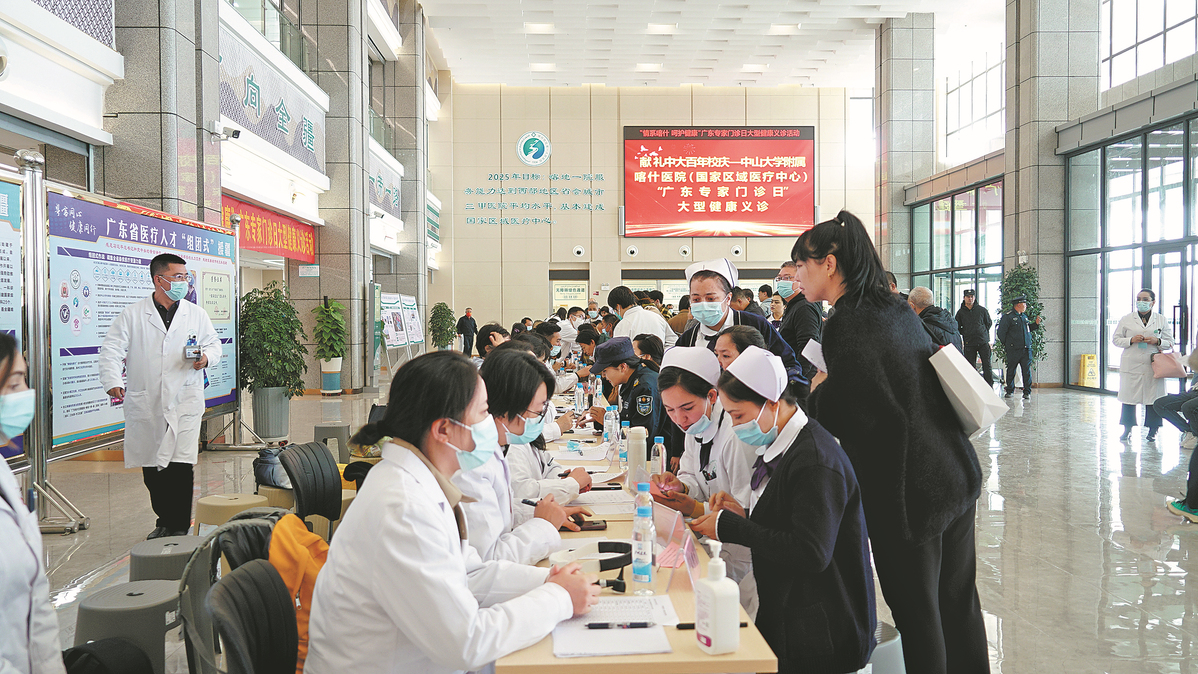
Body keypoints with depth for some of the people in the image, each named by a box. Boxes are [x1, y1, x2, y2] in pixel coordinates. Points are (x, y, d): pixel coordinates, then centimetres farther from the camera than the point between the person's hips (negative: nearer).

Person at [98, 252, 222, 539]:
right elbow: (111, 350, 1)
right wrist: (112, 381, -14)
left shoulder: (196, 314, 9)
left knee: (181, 466, -10)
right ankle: (164, 521, 26)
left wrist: (206, 357, -8)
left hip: (185, 401, -1)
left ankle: (179, 528, -1)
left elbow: (214, 343, 16)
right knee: (151, 468, 9)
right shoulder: (132, 315, 4)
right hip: (145, 405, 1)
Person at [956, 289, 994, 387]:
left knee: (987, 366, -3)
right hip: (969, 343, 0)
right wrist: (965, 334, 5)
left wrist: (983, 333, 10)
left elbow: (989, 323, 15)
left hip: (983, 342, 0)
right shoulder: (960, 312, 5)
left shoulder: (982, 310, 4)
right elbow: (957, 328, 13)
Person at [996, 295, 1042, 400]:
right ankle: (1010, 391, 15)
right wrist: (1006, 344, 1)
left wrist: (1036, 324, 13)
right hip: (1013, 350, -5)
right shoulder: (1008, 317, -4)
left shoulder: (1024, 317, 17)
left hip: (1026, 349, 5)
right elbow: (1000, 333, -3)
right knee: (1011, 371, 3)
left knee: (1027, 371, 0)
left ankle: (1027, 392, 5)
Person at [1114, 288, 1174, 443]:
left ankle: (1152, 431, 11)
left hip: (1153, 366, 0)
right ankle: (1127, 430, 12)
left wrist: (1157, 342, -11)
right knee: (1129, 397, 2)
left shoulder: (1161, 320, 9)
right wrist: (1131, 340, -11)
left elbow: (1170, 343, 10)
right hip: (1131, 365, 0)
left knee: (1153, 398, 0)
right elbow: (1115, 339, 7)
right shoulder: (1126, 320, 9)